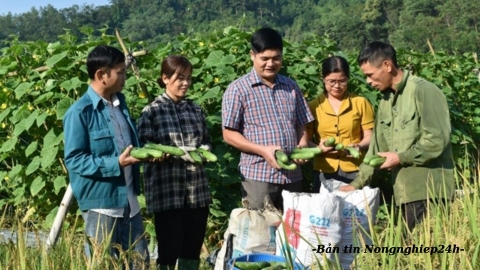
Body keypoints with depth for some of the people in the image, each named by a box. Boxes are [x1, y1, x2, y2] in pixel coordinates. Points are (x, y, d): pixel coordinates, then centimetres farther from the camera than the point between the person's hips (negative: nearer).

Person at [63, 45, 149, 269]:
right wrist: (116, 163, -24)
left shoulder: (119, 102, 8)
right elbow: (74, 160, -17)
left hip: (128, 198, 7)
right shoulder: (80, 112, -14)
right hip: (100, 201, -7)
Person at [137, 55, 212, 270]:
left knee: (193, 248, 10)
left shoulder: (196, 110, 12)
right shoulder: (152, 111, -3)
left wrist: (203, 151, -4)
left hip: (197, 190, 5)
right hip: (166, 192, -5)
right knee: (169, 250, 1)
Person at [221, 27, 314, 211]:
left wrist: (302, 145, -4)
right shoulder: (238, 89, -4)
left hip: (292, 175, 5)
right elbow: (229, 134, -6)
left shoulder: (291, 87, 12)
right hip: (258, 175, -5)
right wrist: (263, 150, -17)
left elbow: (302, 124, 18)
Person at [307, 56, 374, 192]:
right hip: (324, 172, 1)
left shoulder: (361, 103, 4)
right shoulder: (313, 106, 5)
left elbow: (369, 137, 6)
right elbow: (306, 140, 5)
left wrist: (358, 146, -16)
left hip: (355, 171, 0)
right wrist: (319, 148, -16)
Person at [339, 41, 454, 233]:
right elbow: (377, 147, 23)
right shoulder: (386, 102, 18)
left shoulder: (423, 91, -8)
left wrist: (401, 157, -8)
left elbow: (437, 140, -15)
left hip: (428, 190, -7)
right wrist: (358, 183, 18)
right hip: (405, 192, 7)